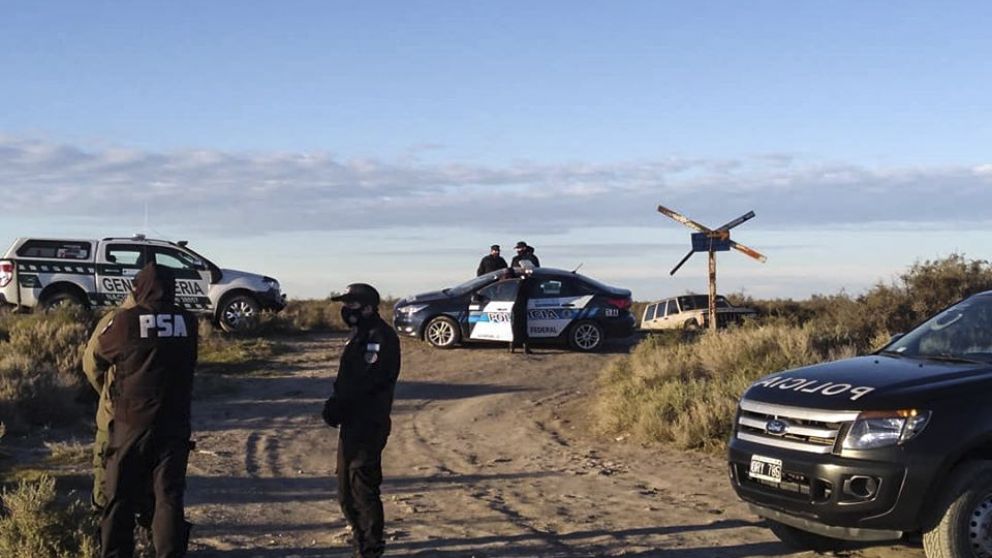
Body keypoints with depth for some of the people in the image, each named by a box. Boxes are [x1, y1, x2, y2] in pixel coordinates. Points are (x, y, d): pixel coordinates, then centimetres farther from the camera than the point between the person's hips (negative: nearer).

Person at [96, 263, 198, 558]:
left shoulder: (126, 321, -10)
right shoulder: (188, 322, -2)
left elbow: (99, 354, 5)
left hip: (132, 422, -2)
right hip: (174, 423, 2)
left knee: (121, 496, 9)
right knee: (169, 494, 7)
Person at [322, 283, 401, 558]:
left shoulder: (382, 337, -14)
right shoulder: (358, 336, 17)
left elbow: (370, 379, -22)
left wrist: (338, 403, -17)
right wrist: (335, 404, 2)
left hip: (370, 423, -10)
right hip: (352, 421, 10)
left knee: (363, 484, -8)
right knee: (346, 486, 15)